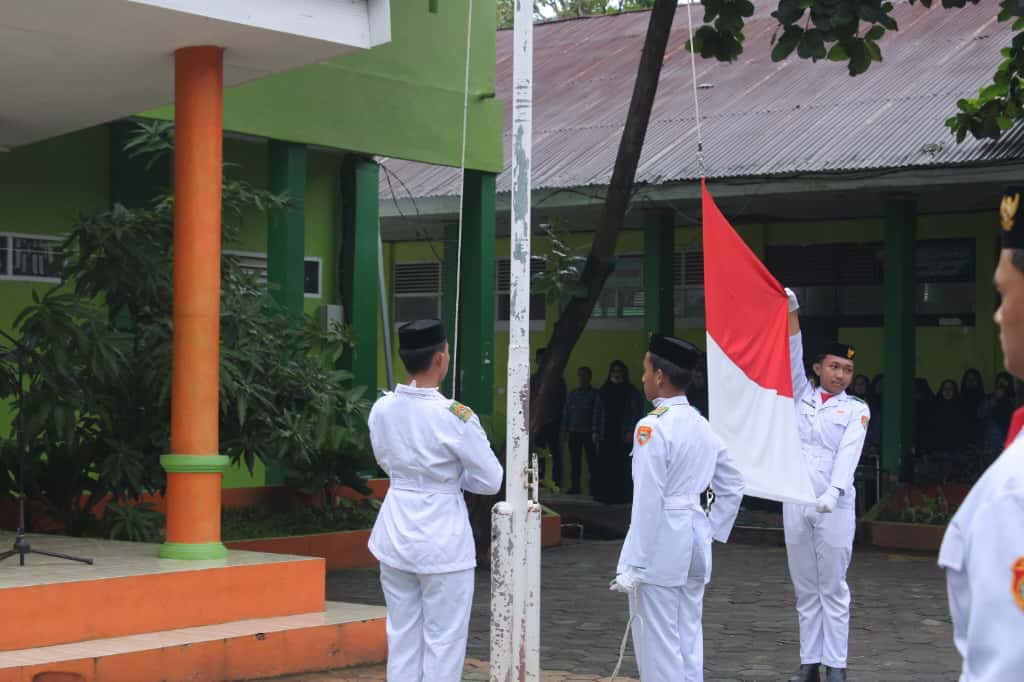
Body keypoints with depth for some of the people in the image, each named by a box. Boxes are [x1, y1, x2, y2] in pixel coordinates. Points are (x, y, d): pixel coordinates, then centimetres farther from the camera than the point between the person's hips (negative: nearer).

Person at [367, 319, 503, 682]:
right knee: (443, 643, 4)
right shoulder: (455, 416, -18)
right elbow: (491, 480, -9)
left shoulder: (381, 409, -2)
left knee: (402, 638, 14)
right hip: (443, 541, -5)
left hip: (396, 537, 5)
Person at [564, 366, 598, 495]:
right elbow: (567, 412, 16)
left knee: (591, 460, -4)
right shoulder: (573, 394, 15)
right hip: (574, 431, 4)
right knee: (575, 461, 4)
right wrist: (566, 429, 7)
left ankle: (594, 487, -1)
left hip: (588, 432, -4)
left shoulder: (594, 394, 1)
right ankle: (575, 486, 9)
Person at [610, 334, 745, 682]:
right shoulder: (702, 425, 10)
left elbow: (647, 501, -18)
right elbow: (733, 486, 17)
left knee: (658, 643, -2)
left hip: (660, 547, -8)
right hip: (694, 547, 8)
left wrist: (632, 565, -15)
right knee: (689, 639, 13)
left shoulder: (653, 426, -14)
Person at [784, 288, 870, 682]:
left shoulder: (856, 410, 1)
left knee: (833, 588, -1)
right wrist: (791, 312, -13)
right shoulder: (802, 396, 11)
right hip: (795, 502, 3)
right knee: (805, 589, 8)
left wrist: (834, 491, -28)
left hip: (835, 506, -3)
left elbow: (849, 453, -12)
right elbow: (793, 356, 0)